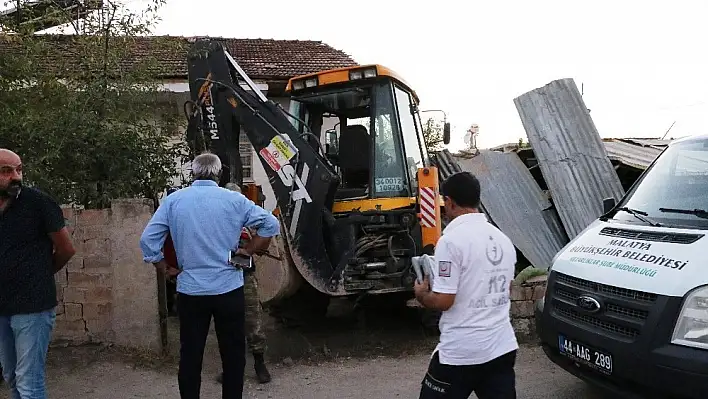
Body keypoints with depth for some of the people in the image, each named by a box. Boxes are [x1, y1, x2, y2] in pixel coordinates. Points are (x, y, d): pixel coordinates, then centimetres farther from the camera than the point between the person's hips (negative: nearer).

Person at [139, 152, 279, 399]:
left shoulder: (173, 200, 0)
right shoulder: (234, 200, -2)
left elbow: (148, 240, -3)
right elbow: (271, 225, -4)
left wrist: (166, 269, 6)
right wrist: (247, 251, 3)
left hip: (190, 291, 1)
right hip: (229, 289, -1)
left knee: (190, 356, 12)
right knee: (233, 354, 12)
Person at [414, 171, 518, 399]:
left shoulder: (451, 240, -16)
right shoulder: (503, 239, 9)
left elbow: (442, 301, -18)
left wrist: (421, 294, 3)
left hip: (460, 352, -7)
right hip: (503, 347, 7)